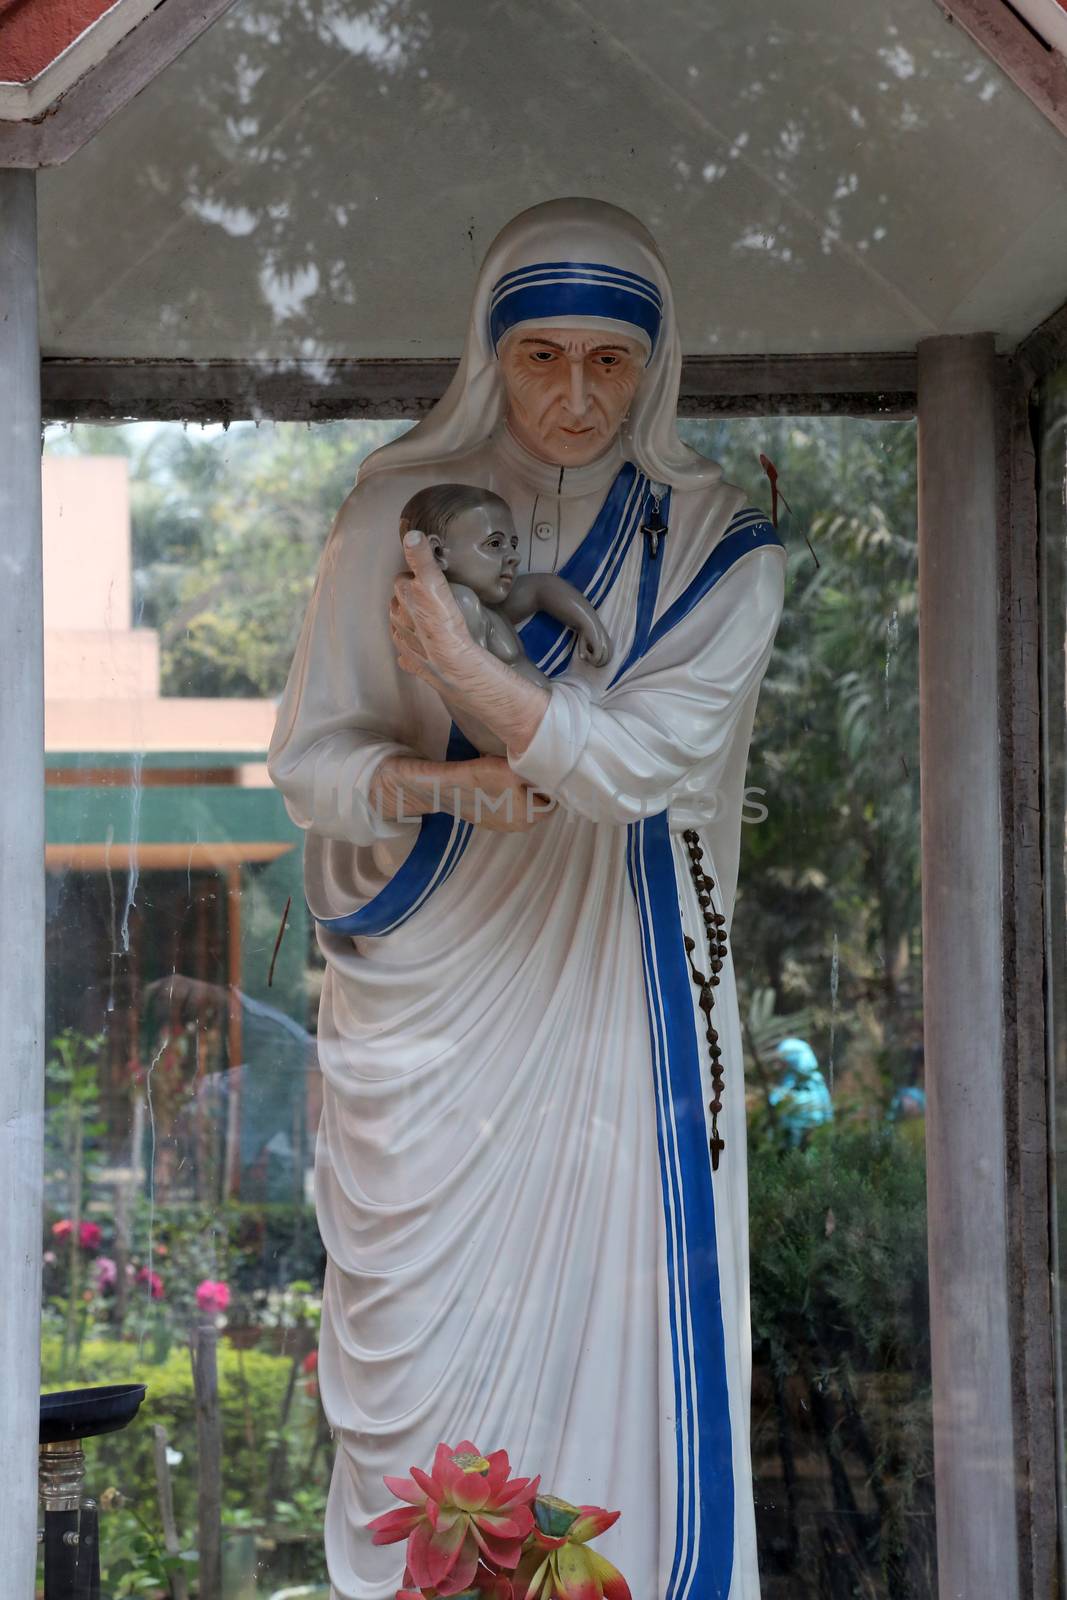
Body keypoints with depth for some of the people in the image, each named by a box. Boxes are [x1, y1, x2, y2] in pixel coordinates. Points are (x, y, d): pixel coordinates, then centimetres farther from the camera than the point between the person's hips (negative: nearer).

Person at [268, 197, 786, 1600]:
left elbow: (648, 758, -13)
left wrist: (467, 670, -26)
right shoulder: (402, 511, 1)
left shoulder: (715, 546, 0)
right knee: (426, 1335, 0)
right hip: (426, 999, 0)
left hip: (616, 1005, 0)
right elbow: (306, 759, 2)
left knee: (628, 1342, -2)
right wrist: (430, 782, -19)